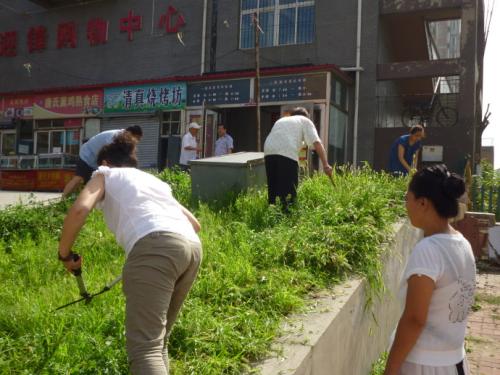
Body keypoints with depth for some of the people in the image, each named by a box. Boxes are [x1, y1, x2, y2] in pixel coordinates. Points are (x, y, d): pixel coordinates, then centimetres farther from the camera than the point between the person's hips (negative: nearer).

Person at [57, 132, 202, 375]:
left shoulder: (105, 174, 22)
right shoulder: (155, 180, 38)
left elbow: (80, 209, 1)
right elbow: (194, 223, 37)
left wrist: (65, 253, 15)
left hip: (154, 247, -7)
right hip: (192, 246, 7)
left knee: (144, 349, -14)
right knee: (157, 341, 20)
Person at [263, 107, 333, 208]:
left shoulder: (281, 120, 38)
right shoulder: (305, 121, 22)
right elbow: (317, 142, 7)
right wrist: (325, 164, 0)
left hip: (268, 151, 5)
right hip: (287, 152, -5)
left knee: (273, 189, 11)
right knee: (289, 192, -3)